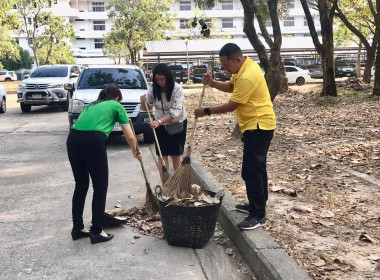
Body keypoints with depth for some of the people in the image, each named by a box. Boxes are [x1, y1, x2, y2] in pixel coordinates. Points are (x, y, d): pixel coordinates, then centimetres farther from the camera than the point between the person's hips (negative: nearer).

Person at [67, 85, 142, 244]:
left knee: (81, 185, 19)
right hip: (93, 141, -6)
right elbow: (130, 137, 17)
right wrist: (135, 152, 36)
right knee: (100, 188, 8)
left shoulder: (92, 105, 33)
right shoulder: (117, 106, 18)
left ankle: (77, 228, 27)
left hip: (72, 139, 6)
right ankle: (96, 232, 13)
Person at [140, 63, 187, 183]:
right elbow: (148, 107, -6)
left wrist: (159, 121, -43)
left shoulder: (177, 89, -25)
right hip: (160, 124, 3)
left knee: (176, 153, 5)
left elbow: (176, 112, -31)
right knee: (162, 154, -3)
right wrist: (143, 102, -30)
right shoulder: (153, 88, -13)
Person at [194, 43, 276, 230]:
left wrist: (207, 111, -11)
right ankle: (257, 204, 31)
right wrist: (213, 84, 1)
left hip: (259, 126, -11)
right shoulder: (243, 67, 8)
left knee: (251, 171, -10)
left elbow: (231, 105, -20)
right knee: (257, 168, 18)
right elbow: (230, 86, 20)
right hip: (257, 125, 11)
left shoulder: (247, 76, -24)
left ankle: (258, 215, -2)